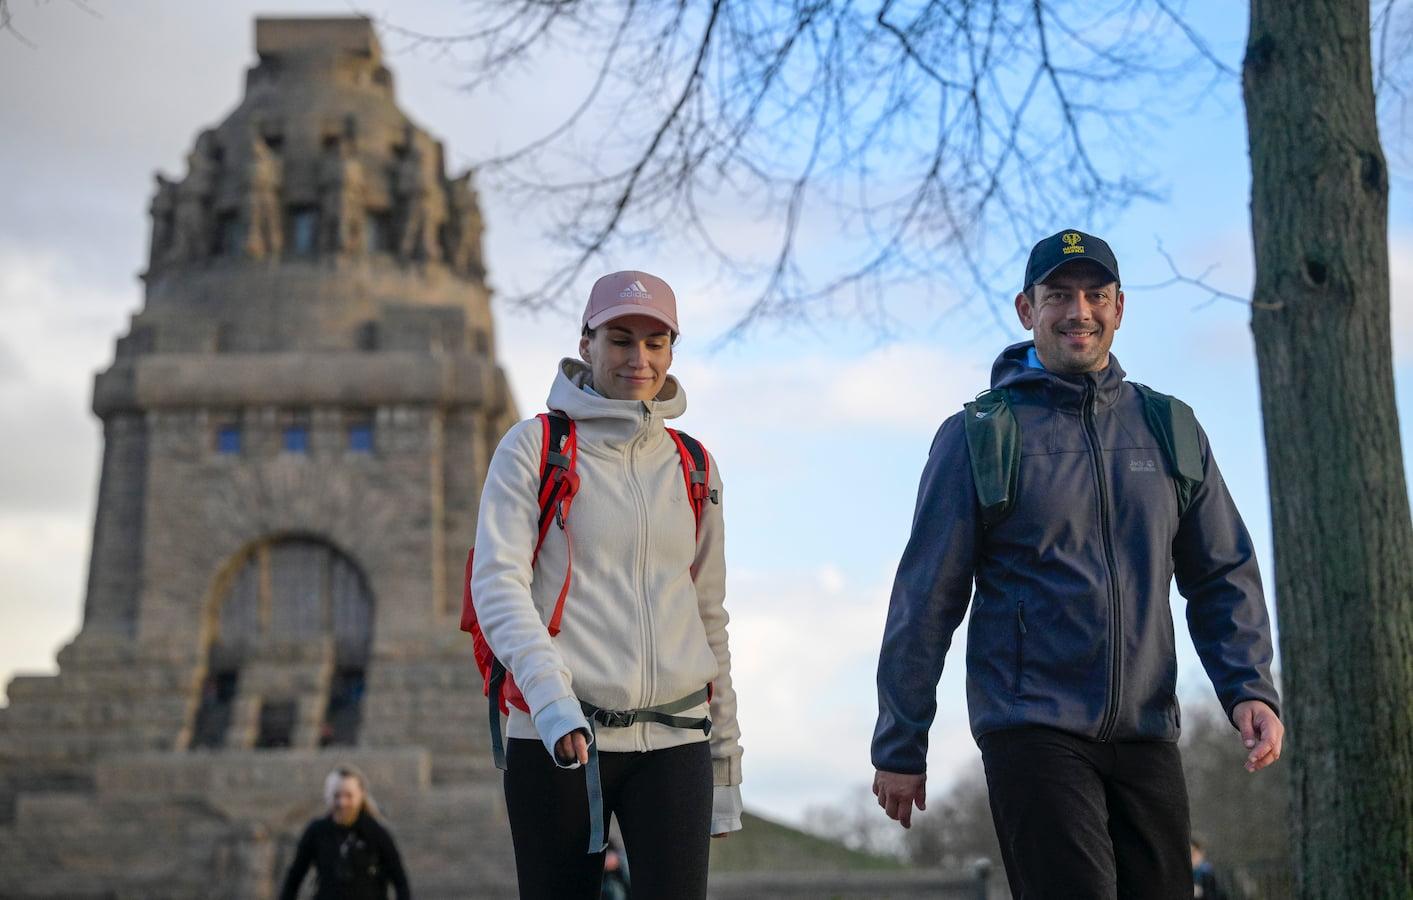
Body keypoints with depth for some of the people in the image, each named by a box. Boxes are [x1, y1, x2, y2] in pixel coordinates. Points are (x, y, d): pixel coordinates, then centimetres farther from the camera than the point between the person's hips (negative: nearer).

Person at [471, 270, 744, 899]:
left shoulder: (692, 469, 14)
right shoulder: (534, 448, 3)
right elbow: (497, 583, -8)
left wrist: (724, 758, 16)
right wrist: (550, 694, -24)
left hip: (673, 742, 3)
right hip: (556, 739, -2)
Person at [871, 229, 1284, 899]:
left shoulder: (1171, 430, 10)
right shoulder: (977, 436, -1)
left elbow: (1224, 578, 12)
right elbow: (925, 601, -1)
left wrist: (1250, 688, -5)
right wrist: (899, 746, 0)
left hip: (1148, 736, 4)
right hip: (1033, 732, -4)